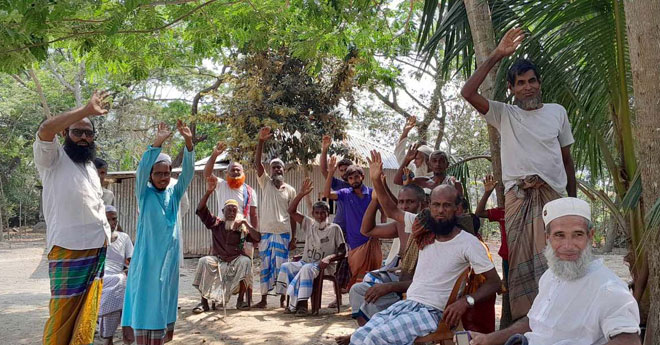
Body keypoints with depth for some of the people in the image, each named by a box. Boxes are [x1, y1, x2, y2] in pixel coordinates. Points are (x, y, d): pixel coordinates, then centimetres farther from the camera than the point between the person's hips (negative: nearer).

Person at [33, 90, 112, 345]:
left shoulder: (90, 166, 22)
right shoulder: (53, 158, 2)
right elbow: (45, 130, -20)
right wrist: (86, 110, -19)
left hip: (98, 248, 6)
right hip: (68, 248, -6)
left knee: (87, 314, 6)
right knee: (63, 312, -5)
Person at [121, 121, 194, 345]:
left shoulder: (174, 193, 7)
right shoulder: (144, 193, -2)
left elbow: (188, 172, -5)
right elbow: (141, 170, -19)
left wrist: (188, 143, -20)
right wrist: (157, 143, -32)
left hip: (170, 257, 4)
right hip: (148, 257, -4)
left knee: (164, 302, 10)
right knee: (146, 302, -3)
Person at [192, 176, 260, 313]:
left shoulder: (242, 228, 7)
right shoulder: (216, 223, 6)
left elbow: (257, 238, -7)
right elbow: (200, 210, -7)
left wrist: (245, 222, -14)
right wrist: (209, 191, -20)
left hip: (236, 261, 0)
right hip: (218, 260, 0)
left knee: (245, 261, -31)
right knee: (204, 261, -29)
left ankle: (241, 299, -18)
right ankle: (204, 302, -23)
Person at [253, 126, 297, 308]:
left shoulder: (290, 190, 7)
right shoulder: (265, 183, 6)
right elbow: (257, 164, -9)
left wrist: (293, 238, 1)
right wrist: (261, 141, -22)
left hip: (283, 233, 0)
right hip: (266, 232, 1)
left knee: (281, 266, 0)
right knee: (265, 266, 5)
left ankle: (283, 299, 9)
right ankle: (263, 299, 13)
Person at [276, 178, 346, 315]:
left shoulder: (334, 228, 1)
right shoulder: (309, 224, 13)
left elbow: (342, 251, -2)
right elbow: (291, 211, 5)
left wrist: (329, 258, -21)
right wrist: (301, 194, -4)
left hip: (324, 266, -5)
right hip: (305, 262, 5)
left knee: (307, 269, -36)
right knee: (286, 266, -22)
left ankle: (302, 303, -32)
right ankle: (294, 301, -22)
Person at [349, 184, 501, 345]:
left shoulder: (469, 242, -8)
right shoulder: (425, 232, 8)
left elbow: (494, 282, -9)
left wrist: (466, 301, -23)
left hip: (432, 312, -6)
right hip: (405, 303, 6)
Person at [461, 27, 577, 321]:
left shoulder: (557, 112, 14)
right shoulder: (504, 115, 7)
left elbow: (567, 157, 18)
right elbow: (468, 92, -8)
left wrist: (573, 198, 14)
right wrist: (496, 56, -9)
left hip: (553, 194, 1)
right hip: (517, 196, -1)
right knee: (520, 260, -2)